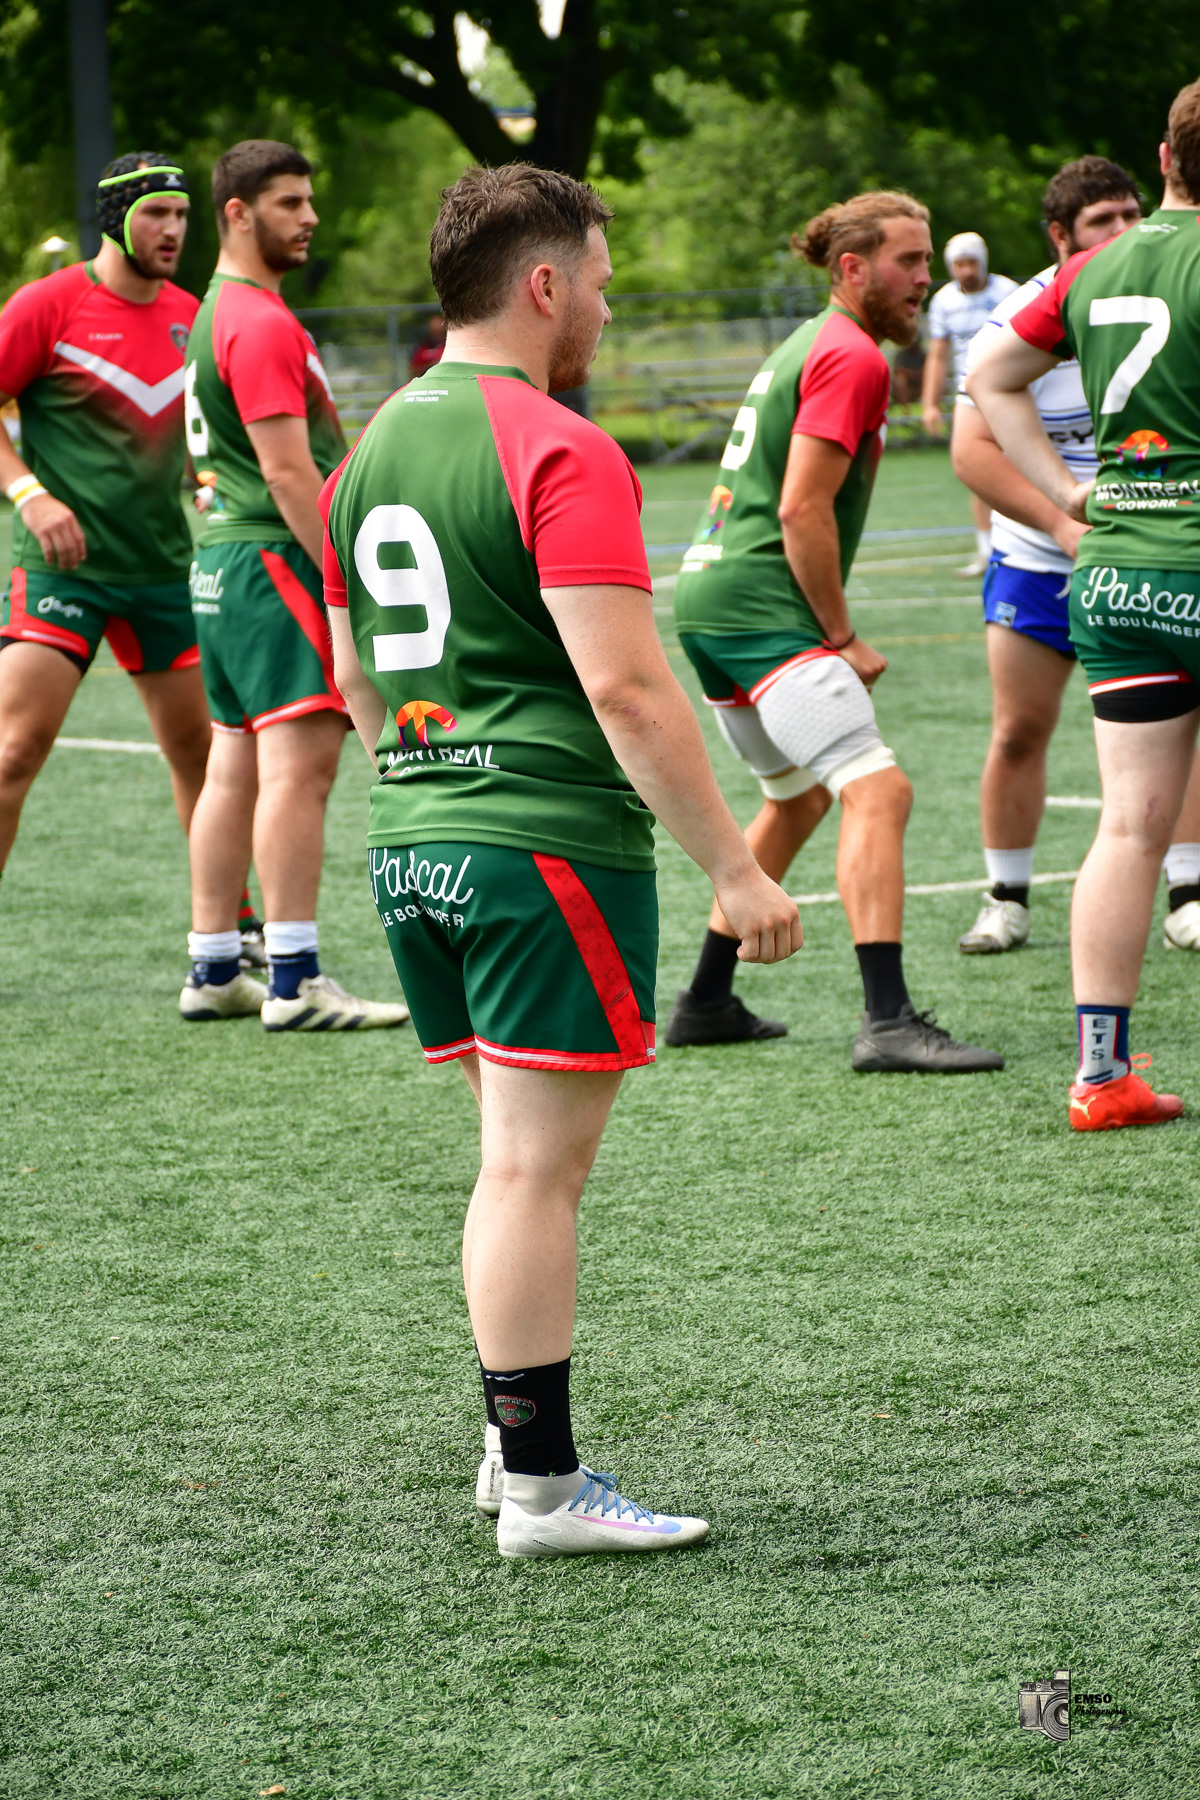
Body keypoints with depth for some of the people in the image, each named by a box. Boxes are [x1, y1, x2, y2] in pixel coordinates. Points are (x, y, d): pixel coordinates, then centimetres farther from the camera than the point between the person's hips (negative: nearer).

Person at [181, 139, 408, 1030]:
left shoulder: (220, 312, 19)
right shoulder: (261, 322, -14)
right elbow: (287, 470, -19)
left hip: (224, 560, 11)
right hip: (273, 559, -11)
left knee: (236, 766, 12)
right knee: (300, 762, -13)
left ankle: (214, 972, 15)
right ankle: (295, 983, -16)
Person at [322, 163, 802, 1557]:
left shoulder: (374, 447, 14)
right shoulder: (559, 454, -13)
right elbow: (625, 687, -19)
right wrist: (733, 867, -14)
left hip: (413, 848, 8)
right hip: (552, 849, -8)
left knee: (520, 1156, 17)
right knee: (534, 1167, -4)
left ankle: (515, 1440, 20)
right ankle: (539, 1486, 0)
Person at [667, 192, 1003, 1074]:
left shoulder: (810, 345, 20)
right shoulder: (852, 358, -11)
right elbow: (802, 512, -19)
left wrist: (831, 633, 21)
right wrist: (844, 638, -11)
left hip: (710, 600, 11)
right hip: (763, 611, -11)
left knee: (800, 796, 25)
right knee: (877, 790, -19)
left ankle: (707, 1003, 30)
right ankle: (889, 1023, -30)